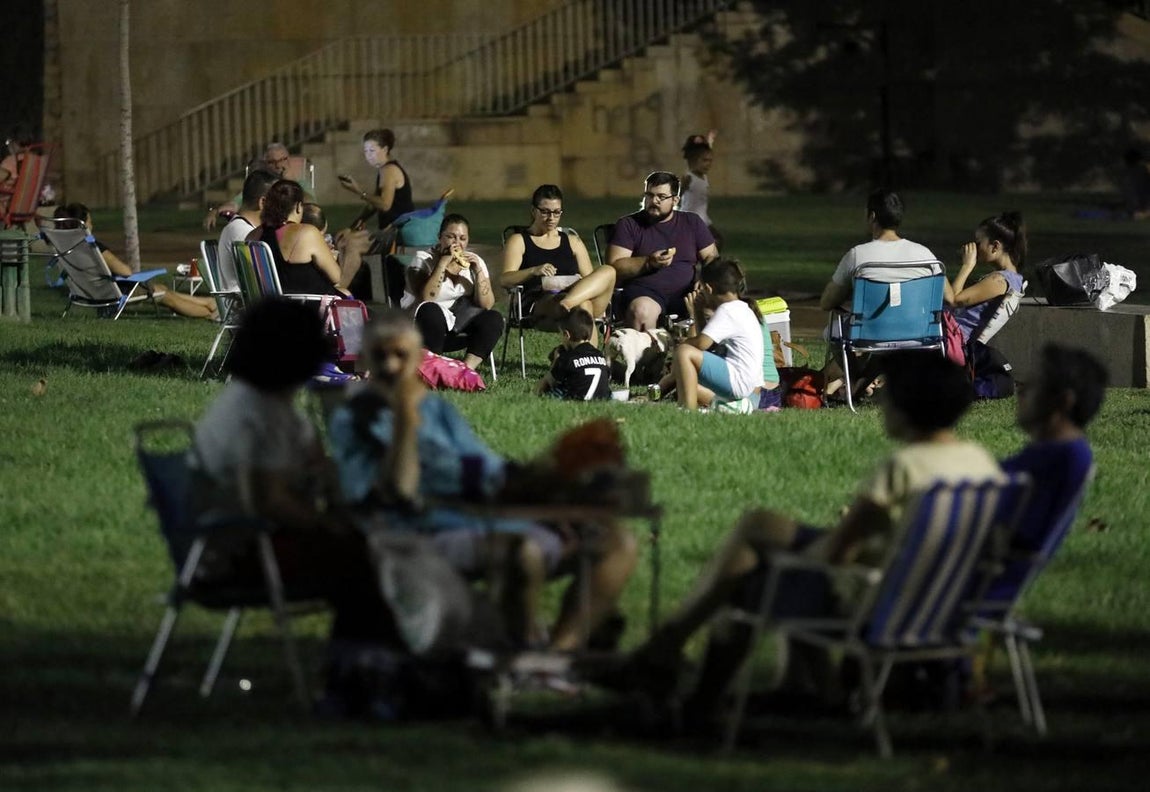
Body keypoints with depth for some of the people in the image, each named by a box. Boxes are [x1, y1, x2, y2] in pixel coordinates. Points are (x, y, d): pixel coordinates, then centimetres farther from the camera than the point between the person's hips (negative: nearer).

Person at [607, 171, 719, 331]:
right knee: (641, 311, -39)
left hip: (686, 292, 2)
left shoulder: (692, 222, 19)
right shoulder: (628, 225, 10)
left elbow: (711, 257, 16)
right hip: (645, 292, -2)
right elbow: (614, 267, 1)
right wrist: (649, 263, -13)